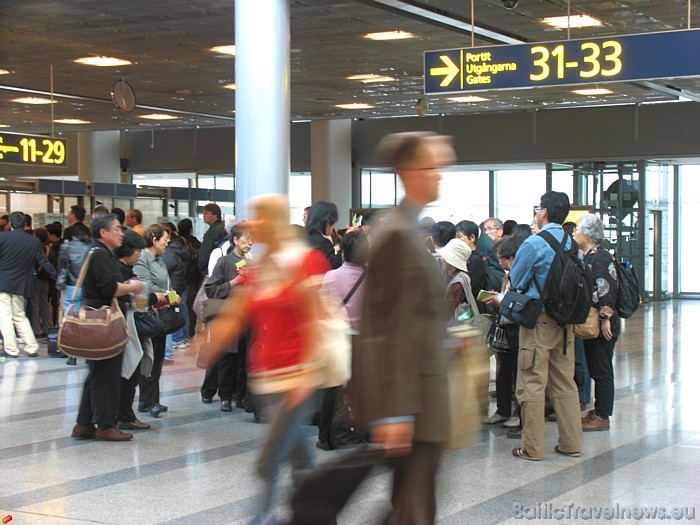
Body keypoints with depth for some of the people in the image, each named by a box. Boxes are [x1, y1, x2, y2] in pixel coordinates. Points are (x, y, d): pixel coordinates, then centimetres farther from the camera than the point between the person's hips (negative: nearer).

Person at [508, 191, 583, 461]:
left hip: (538, 318, -6)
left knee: (532, 384, 0)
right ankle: (571, 442, 18)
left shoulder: (533, 244, -14)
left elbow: (515, 281, -5)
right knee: (565, 382, 13)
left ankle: (532, 448, 3)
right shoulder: (570, 243, 5)